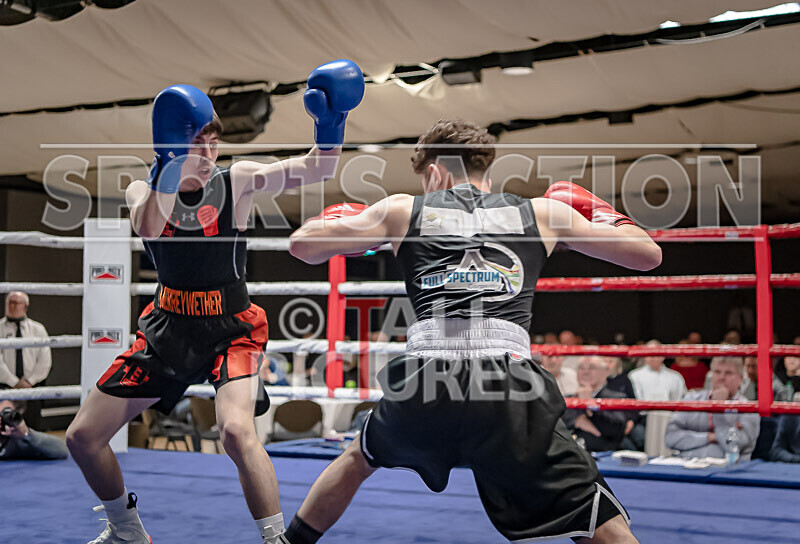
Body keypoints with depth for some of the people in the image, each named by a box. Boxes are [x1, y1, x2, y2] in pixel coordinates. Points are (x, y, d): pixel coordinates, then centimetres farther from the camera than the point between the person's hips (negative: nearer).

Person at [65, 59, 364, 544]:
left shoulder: (236, 181, -7)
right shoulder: (143, 190, -2)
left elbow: (316, 169, -19)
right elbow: (149, 229, -27)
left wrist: (331, 123, -38)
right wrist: (171, 161, -38)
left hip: (232, 330, -4)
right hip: (167, 328, 4)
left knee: (237, 431, -32)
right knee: (83, 437, 6)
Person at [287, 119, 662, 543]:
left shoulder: (405, 210, 17)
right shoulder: (543, 212, 18)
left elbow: (301, 245, 20)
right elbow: (648, 254, 22)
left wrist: (330, 222, 42)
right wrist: (602, 213, 41)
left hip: (423, 385, 2)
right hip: (509, 389, -1)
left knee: (359, 458, 34)